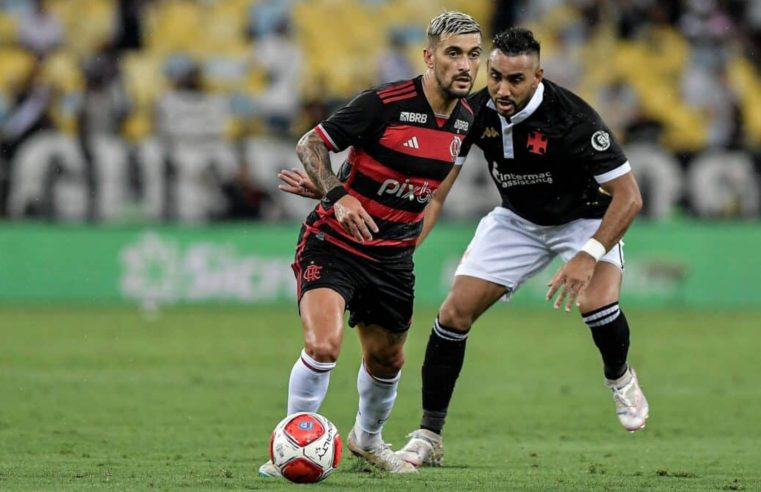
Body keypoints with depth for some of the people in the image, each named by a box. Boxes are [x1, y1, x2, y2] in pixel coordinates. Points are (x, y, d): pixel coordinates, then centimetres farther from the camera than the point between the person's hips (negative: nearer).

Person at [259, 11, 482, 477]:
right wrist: (338, 195, -28)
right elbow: (310, 143, -15)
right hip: (334, 242, -6)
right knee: (323, 345, -24)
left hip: (393, 257, 6)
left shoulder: (467, 120, 0)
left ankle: (368, 437, 46)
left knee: (387, 360, 17)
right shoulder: (385, 103, -21)